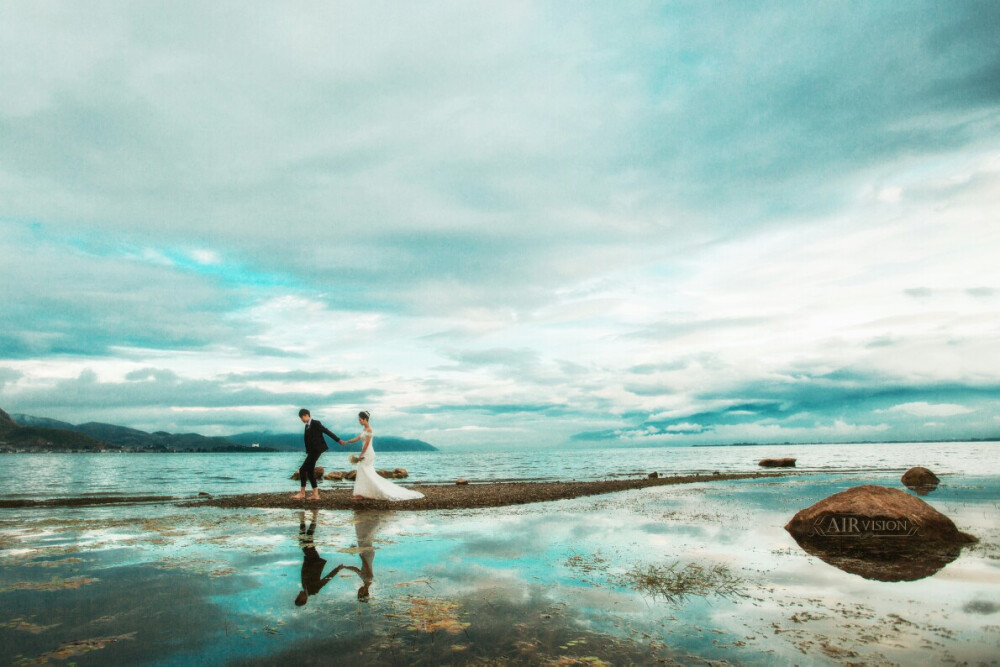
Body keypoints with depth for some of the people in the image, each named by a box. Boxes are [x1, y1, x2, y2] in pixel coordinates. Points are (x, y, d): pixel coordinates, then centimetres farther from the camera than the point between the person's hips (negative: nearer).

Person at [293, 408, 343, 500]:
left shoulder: (316, 423, -9)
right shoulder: (307, 426, 14)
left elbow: (327, 431, -8)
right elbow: (307, 439, 15)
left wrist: (338, 440, -7)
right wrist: (308, 452, 12)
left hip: (316, 450, -9)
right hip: (311, 451, 9)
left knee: (303, 470, -9)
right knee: (310, 472, 8)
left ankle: (302, 492, -1)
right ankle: (315, 494, 12)